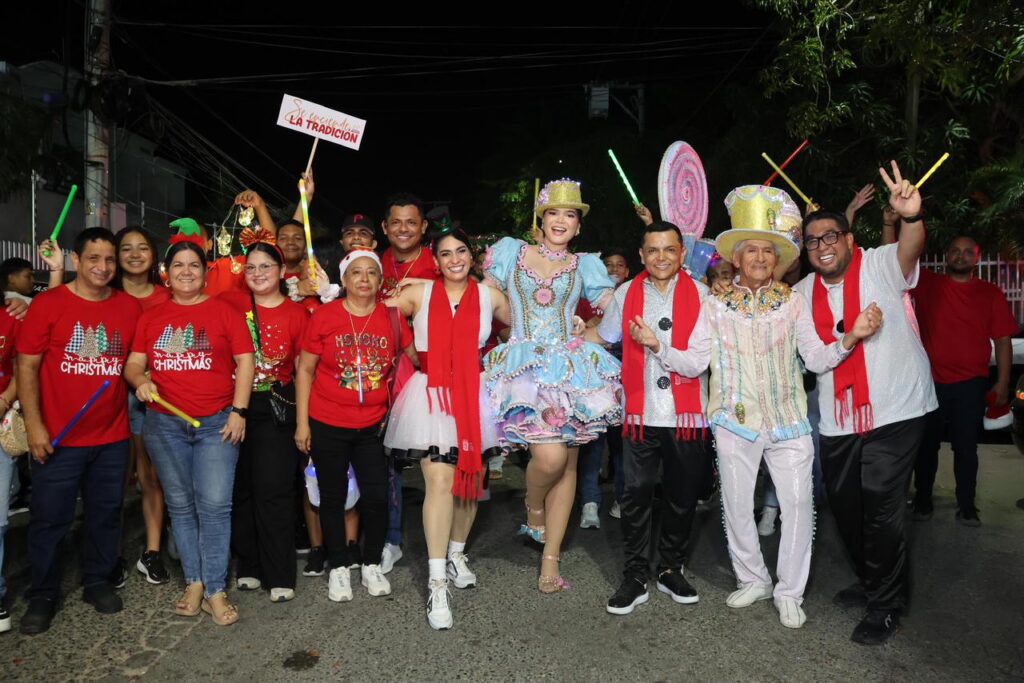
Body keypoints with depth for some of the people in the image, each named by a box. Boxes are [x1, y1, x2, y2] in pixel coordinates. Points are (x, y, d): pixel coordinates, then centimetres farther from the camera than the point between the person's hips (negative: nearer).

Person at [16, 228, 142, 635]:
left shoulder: (130, 308, 2)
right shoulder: (47, 304, -6)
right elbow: (27, 366, -5)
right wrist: (34, 425, -10)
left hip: (113, 437, 3)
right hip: (58, 438, -2)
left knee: (106, 514, 13)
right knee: (50, 519, 8)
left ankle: (98, 582, 31)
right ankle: (43, 595, 25)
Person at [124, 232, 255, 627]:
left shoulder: (224, 312, 1)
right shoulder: (151, 317, 10)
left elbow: (245, 362, -2)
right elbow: (134, 364, 11)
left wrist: (238, 410, -9)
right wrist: (140, 381, -13)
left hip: (217, 423, -3)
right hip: (164, 424, 3)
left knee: (214, 504, -6)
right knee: (180, 505, 10)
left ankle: (215, 590, 3)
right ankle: (193, 582, 22)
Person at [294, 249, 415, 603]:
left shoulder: (391, 317, -2)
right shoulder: (324, 315, -7)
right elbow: (305, 369, -2)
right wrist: (302, 423, -3)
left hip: (372, 425, 2)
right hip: (327, 424, -1)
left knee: (377, 497, 2)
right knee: (333, 497, 10)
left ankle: (372, 566, 24)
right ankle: (339, 568, 27)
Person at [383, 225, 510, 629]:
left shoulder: (490, 296, 6)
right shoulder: (419, 294, 3)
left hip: (475, 397, 3)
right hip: (432, 396, -2)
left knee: (470, 481, 12)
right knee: (440, 482, -12)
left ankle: (456, 555, 34)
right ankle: (437, 584, -5)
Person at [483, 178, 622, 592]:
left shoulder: (585, 265, 12)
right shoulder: (512, 251, 10)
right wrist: (524, 331, 4)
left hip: (572, 368, 3)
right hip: (524, 366, -2)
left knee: (567, 464, 3)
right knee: (550, 456, -20)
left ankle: (550, 558, 17)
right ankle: (533, 508, 15)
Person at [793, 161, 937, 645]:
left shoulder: (879, 266, -7)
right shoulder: (803, 292, 8)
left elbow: (910, 249, -29)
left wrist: (911, 215, -50)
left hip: (894, 409, -5)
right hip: (837, 418, 6)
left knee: (881, 507, -6)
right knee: (844, 505, 15)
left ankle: (886, 606, 14)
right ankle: (870, 582, 39)